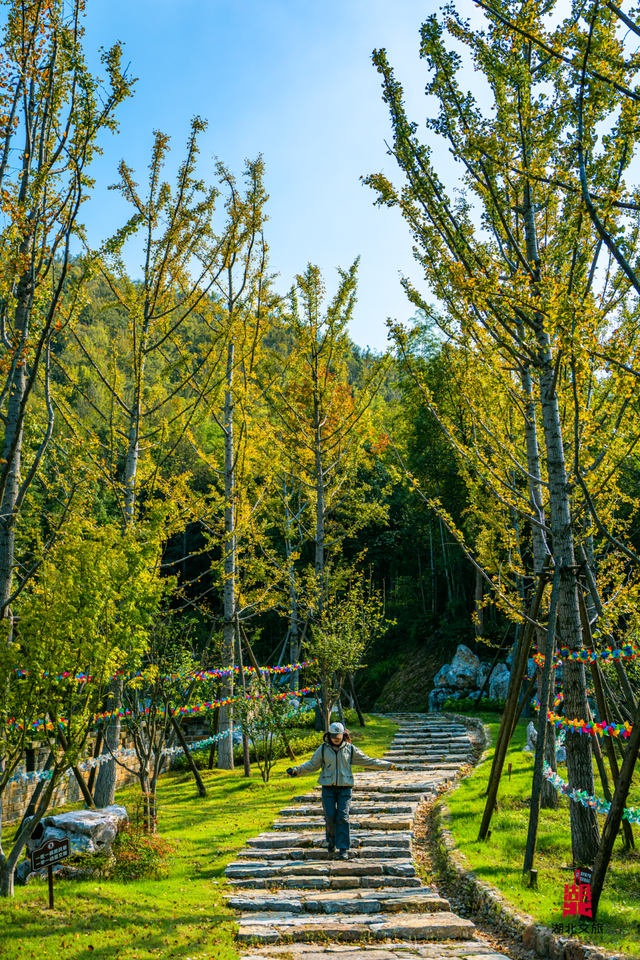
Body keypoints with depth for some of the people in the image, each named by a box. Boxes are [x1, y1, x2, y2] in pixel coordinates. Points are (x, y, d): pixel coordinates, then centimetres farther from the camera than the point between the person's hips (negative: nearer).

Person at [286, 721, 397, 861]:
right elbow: (312, 764, 9)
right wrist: (296, 770, -3)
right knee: (330, 817, -2)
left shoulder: (350, 749, 4)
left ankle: (343, 849, -3)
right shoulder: (323, 749, 4)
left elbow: (367, 761, 9)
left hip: (344, 788, 0)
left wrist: (387, 765, 5)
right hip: (328, 788, 0)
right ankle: (331, 843, 23)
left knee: (343, 818, -8)